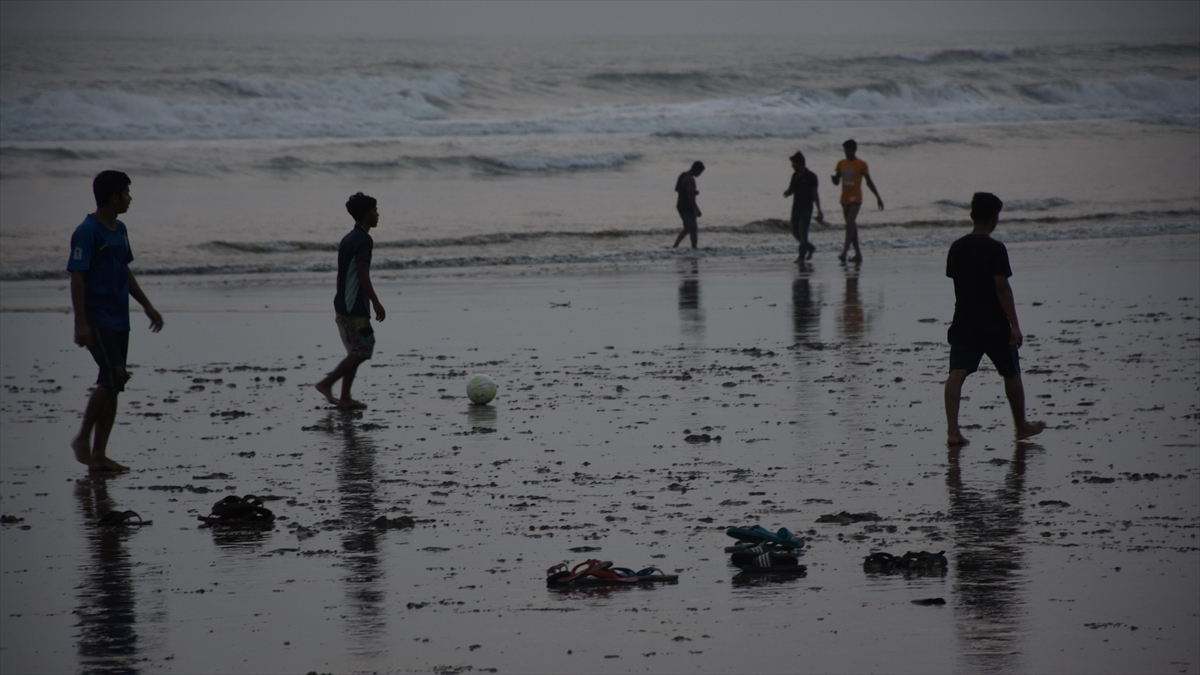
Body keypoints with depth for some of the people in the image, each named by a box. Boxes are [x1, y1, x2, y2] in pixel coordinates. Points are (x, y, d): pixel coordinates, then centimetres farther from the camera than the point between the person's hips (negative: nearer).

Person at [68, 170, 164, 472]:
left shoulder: (119, 230, 15)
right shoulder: (87, 232, -12)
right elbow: (77, 278, -16)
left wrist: (147, 306, 26)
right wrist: (81, 323, -22)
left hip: (118, 320, 9)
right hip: (97, 321, -9)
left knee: (113, 384, 6)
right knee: (113, 377, -18)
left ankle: (99, 455, 9)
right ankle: (83, 438, -3)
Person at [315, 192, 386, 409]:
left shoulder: (348, 239, 16)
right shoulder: (364, 240, -13)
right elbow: (362, 275, -20)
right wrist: (376, 303, -18)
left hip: (343, 303, 10)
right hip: (355, 306, -10)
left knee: (356, 351, 11)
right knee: (363, 350, -6)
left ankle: (345, 398, 8)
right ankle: (327, 383, -7)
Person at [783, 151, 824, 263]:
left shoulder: (811, 177, -10)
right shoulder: (795, 176, 9)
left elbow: (815, 194, -9)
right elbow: (791, 190, 18)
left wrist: (819, 210, -11)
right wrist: (787, 193, -7)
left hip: (806, 209, -7)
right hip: (796, 208, 7)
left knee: (802, 232, -11)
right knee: (795, 232, 9)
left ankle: (802, 256, -8)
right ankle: (811, 248, 28)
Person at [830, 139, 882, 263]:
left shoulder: (861, 164, -3)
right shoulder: (841, 164, 10)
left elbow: (869, 182, 3)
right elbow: (836, 182, 13)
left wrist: (878, 197, 3)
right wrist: (834, 178, -12)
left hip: (856, 199, -6)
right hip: (845, 200, 6)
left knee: (850, 225, -19)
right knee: (852, 226, 9)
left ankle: (845, 252, -28)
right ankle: (858, 254, 14)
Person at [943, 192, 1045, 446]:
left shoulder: (956, 248, 5)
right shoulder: (995, 249, -12)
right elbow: (1002, 287, -16)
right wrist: (1014, 325, -15)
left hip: (963, 323, 4)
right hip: (994, 325, -4)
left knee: (957, 374, -7)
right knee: (1011, 374, 15)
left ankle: (952, 429, -22)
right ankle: (1021, 426, 30)